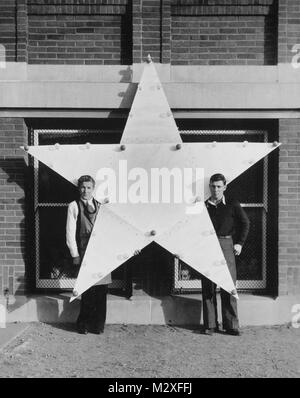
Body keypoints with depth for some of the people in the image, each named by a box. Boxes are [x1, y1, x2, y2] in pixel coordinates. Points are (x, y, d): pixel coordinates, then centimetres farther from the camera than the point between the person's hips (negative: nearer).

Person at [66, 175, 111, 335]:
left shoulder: (100, 206, 14)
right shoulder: (74, 206, 4)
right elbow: (70, 232, 1)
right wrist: (75, 254, -5)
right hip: (84, 252, -3)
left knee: (101, 289, 3)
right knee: (87, 289, -3)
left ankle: (98, 324, 15)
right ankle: (83, 324, 14)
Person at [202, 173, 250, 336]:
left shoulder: (232, 205, 7)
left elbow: (245, 223, 13)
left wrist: (239, 243, 5)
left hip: (226, 246, -1)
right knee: (208, 287, 3)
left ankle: (231, 325, 8)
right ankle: (210, 325, 11)